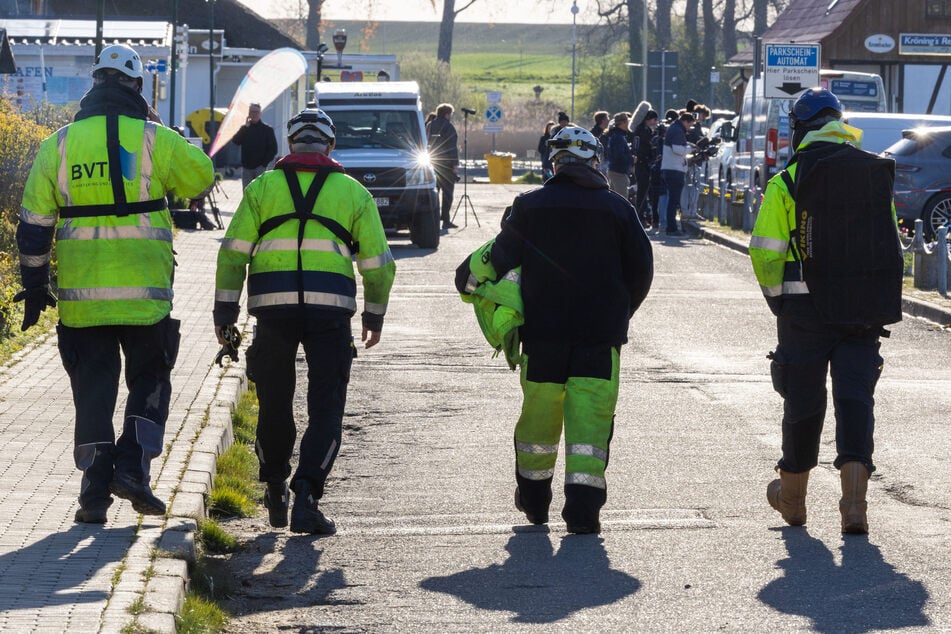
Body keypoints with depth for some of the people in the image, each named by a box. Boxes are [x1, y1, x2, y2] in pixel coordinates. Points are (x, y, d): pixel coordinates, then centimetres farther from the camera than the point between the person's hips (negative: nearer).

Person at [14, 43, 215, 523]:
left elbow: (34, 222, 5)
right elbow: (202, 177, 11)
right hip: (144, 289, -2)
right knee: (149, 380, 13)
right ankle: (132, 466, -5)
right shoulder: (154, 139, -3)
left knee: (92, 388, 8)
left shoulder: (59, 143, 4)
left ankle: (95, 492, 4)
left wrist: (34, 284, 13)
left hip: (81, 292, 2)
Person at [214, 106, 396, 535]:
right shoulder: (352, 192, 12)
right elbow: (378, 262, 10)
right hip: (331, 307, -1)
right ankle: (306, 497, -14)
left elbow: (233, 253, 4)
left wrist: (225, 311, 7)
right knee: (326, 409, 2)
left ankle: (275, 495, 29)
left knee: (274, 403, 15)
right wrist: (374, 315, 22)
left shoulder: (263, 187, 11)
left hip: (272, 308, 1)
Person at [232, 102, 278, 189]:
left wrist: (265, 163, -10)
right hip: (246, 168, 3)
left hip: (260, 168, -3)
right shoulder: (245, 129, 10)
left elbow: (273, 149, 0)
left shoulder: (267, 129, 2)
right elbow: (235, 141, -6)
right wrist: (245, 127, -12)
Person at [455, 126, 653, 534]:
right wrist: (619, 314, 19)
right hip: (601, 333, 0)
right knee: (591, 416, -1)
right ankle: (583, 507, -11)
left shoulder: (529, 206, 0)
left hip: (543, 331, 1)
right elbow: (641, 269, 5)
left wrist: (469, 280, 20)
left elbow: (502, 259, 0)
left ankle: (533, 499, 27)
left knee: (539, 412, 13)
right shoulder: (617, 209, 3)